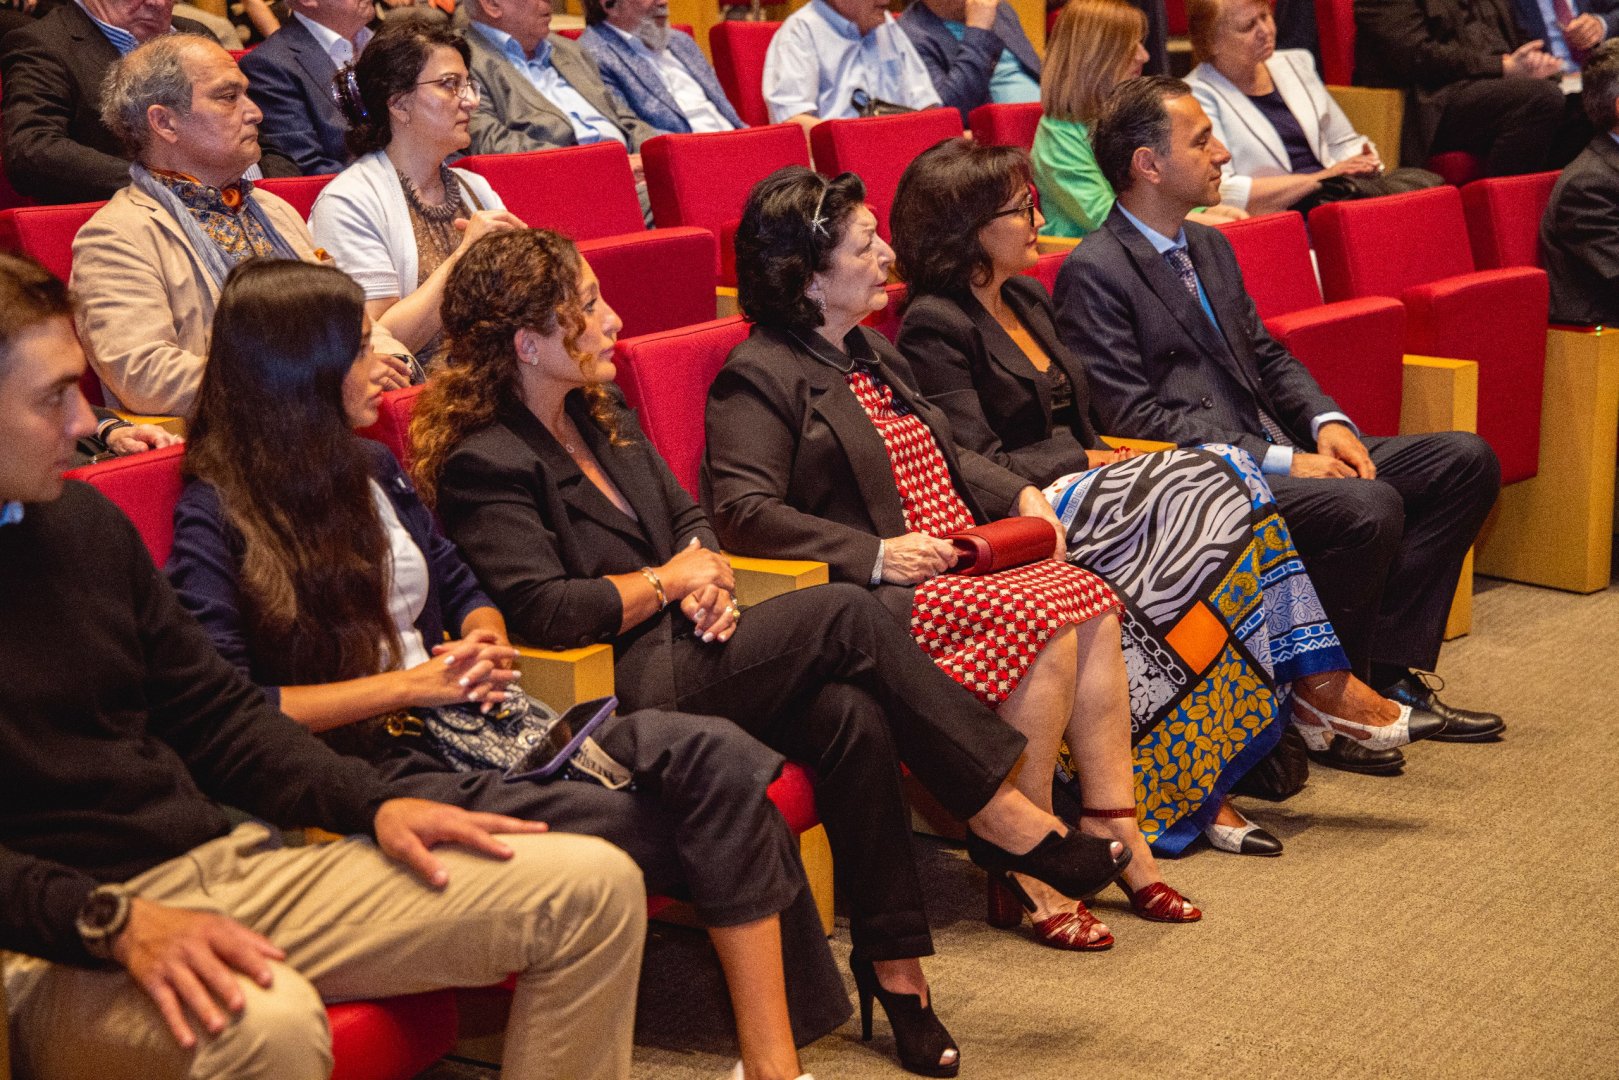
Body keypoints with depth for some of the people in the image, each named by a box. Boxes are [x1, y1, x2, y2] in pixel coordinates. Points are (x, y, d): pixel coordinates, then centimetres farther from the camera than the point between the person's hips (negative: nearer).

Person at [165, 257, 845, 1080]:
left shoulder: (370, 468, 18)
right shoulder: (215, 518, -4)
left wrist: (485, 644, 1)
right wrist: (408, 684, -12)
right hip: (368, 766, -7)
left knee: (718, 758, -20)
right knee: (649, 832, -28)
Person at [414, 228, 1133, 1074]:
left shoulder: (602, 417, 17)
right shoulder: (484, 464, -10)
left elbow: (688, 520, 21)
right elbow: (541, 609, -20)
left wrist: (706, 574, -3)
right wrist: (667, 581, -8)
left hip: (680, 650, 8)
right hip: (619, 695, -8)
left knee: (852, 713, -22)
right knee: (843, 614, -21)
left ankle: (893, 963, -16)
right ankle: (1006, 816, -11)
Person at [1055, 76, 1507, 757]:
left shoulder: (1209, 247, 18)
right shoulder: (1093, 273, -11)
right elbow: (1133, 417, -18)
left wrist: (1327, 421, 0)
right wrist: (1279, 461, -20)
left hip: (1274, 451, 10)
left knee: (1467, 460, 1)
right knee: (1368, 508, -31)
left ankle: (1387, 675, 0)